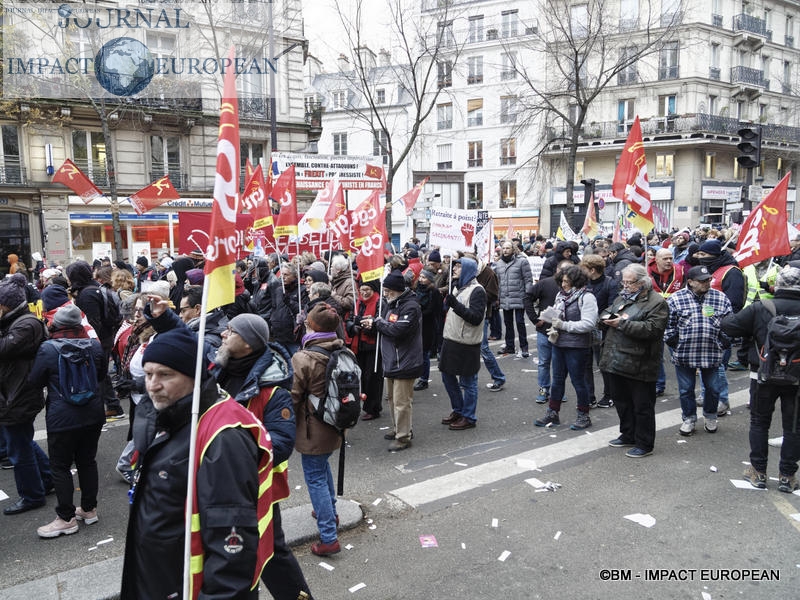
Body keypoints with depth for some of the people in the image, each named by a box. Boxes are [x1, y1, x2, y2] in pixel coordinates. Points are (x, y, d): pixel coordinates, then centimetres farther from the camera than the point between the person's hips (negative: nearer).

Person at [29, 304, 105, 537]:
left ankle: (66, 518, 12)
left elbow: (35, 381, -3)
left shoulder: (48, 348, -14)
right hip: (93, 413, 5)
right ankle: (89, 509, 26)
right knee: (87, 461, 15)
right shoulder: (94, 345, -3)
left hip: (62, 417, -5)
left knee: (60, 466, 7)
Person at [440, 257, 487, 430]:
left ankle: (469, 417, 16)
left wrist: (456, 305, -29)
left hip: (467, 344, -9)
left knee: (468, 382, 3)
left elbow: (476, 318, -22)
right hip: (451, 340, 9)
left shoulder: (477, 290, -13)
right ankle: (458, 410, 33)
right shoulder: (457, 287, 14)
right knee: (447, 376, 17)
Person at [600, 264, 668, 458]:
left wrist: (623, 323, -23)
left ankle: (644, 444, 17)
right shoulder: (622, 297, 14)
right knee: (621, 401, 19)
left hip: (639, 364, -8)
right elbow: (606, 312, 22)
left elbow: (652, 329, -23)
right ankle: (628, 435, 35)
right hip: (616, 360, 8)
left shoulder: (656, 302, -11)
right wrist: (607, 317, -3)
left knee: (642, 405, 4)